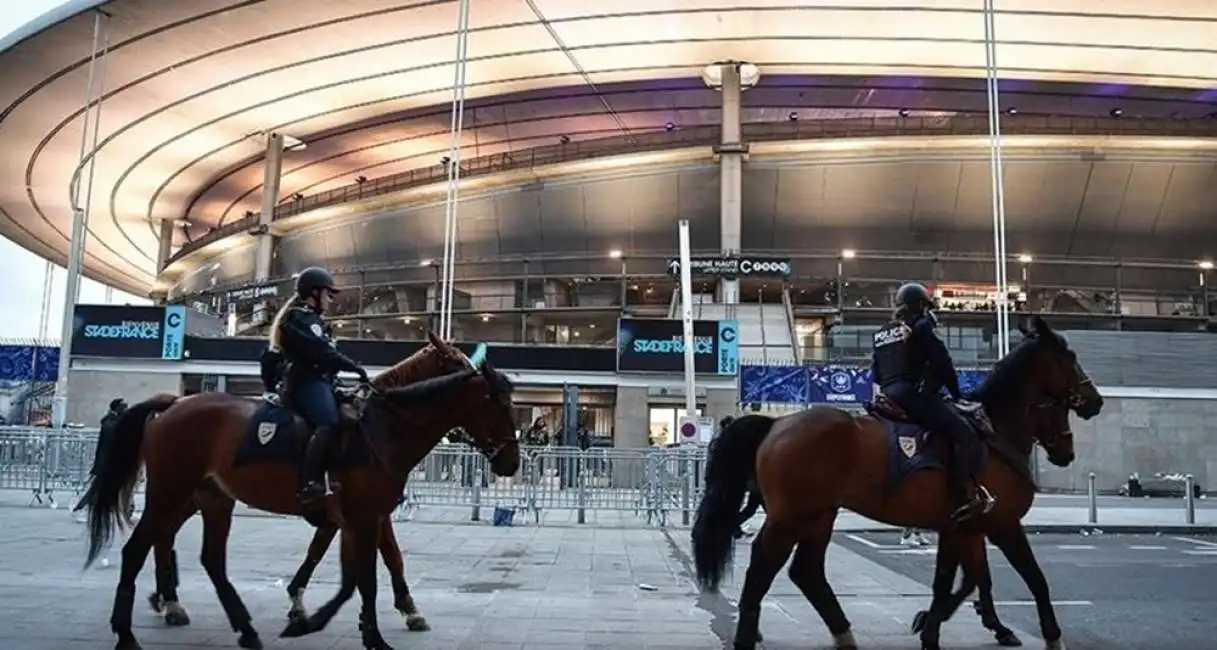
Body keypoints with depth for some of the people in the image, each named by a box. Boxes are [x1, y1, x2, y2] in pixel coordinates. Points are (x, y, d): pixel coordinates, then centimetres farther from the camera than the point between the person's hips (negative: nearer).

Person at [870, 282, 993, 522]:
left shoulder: (881, 333, 21)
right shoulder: (920, 327, 0)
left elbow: (876, 374, 21)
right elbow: (943, 364, -1)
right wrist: (956, 393, 11)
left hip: (888, 397, 9)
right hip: (914, 395, -9)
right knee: (966, 434, -13)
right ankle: (965, 498, -24)